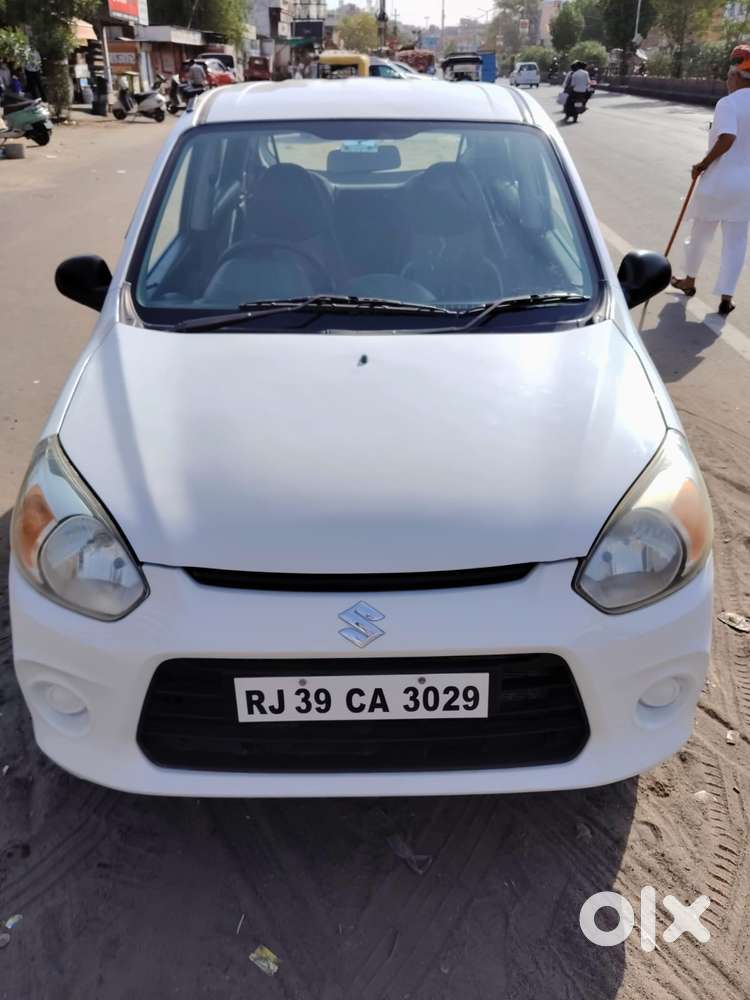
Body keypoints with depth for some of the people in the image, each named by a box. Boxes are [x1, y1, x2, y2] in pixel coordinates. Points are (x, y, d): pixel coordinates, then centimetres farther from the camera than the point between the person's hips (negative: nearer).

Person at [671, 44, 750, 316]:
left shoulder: (728, 103, -14)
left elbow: (727, 138, -27)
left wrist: (704, 164, -16)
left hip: (719, 181, -5)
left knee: (700, 234, 14)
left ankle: (690, 280, 32)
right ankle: (726, 296, 5)